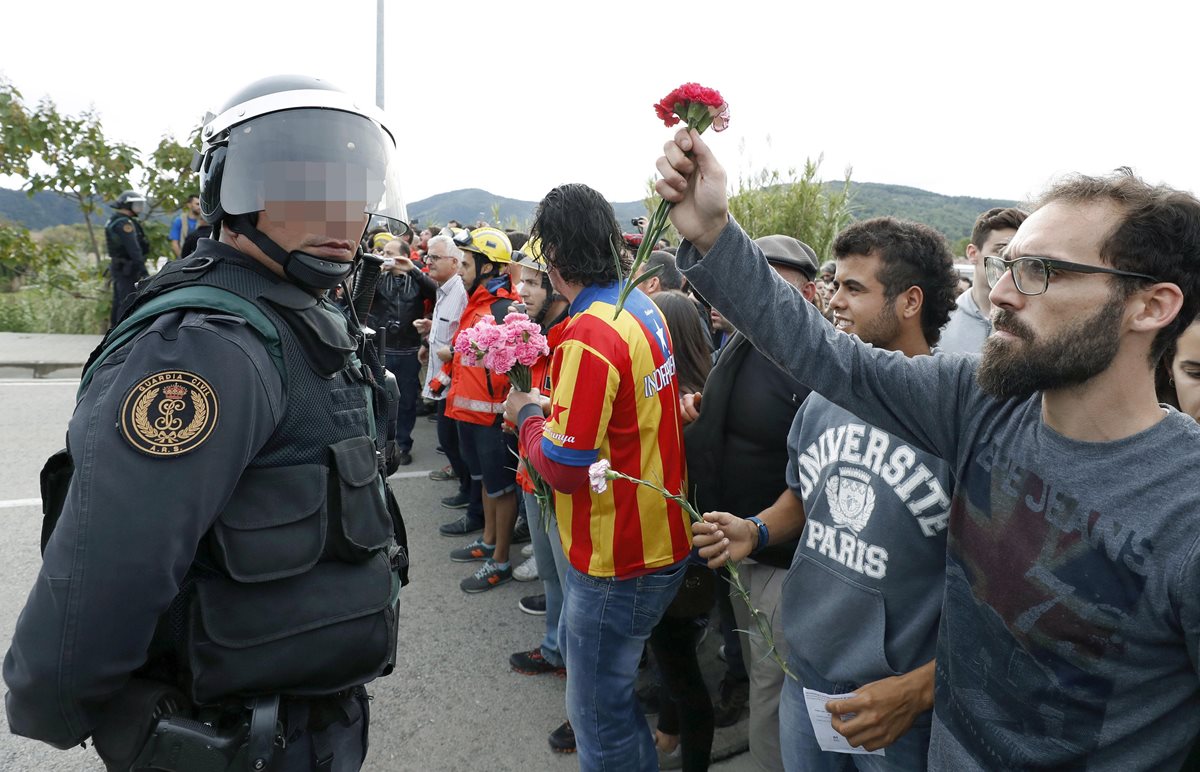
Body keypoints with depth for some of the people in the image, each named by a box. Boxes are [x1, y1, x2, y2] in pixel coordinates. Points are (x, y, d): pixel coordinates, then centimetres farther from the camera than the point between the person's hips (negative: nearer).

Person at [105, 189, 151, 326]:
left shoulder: (113, 221, 16)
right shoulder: (124, 223, -17)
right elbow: (134, 249, -24)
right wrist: (144, 271, -27)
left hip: (118, 267, 10)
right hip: (127, 269, -10)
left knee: (118, 302, 16)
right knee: (127, 303, -9)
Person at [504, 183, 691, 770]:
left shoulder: (589, 335, -26)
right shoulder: (642, 306, 2)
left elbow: (563, 467, -24)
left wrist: (527, 414, -8)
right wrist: (553, 412, 5)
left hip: (619, 559, -10)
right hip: (660, 537, 10)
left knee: (598, 711, 9)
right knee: (593, 661, 30)